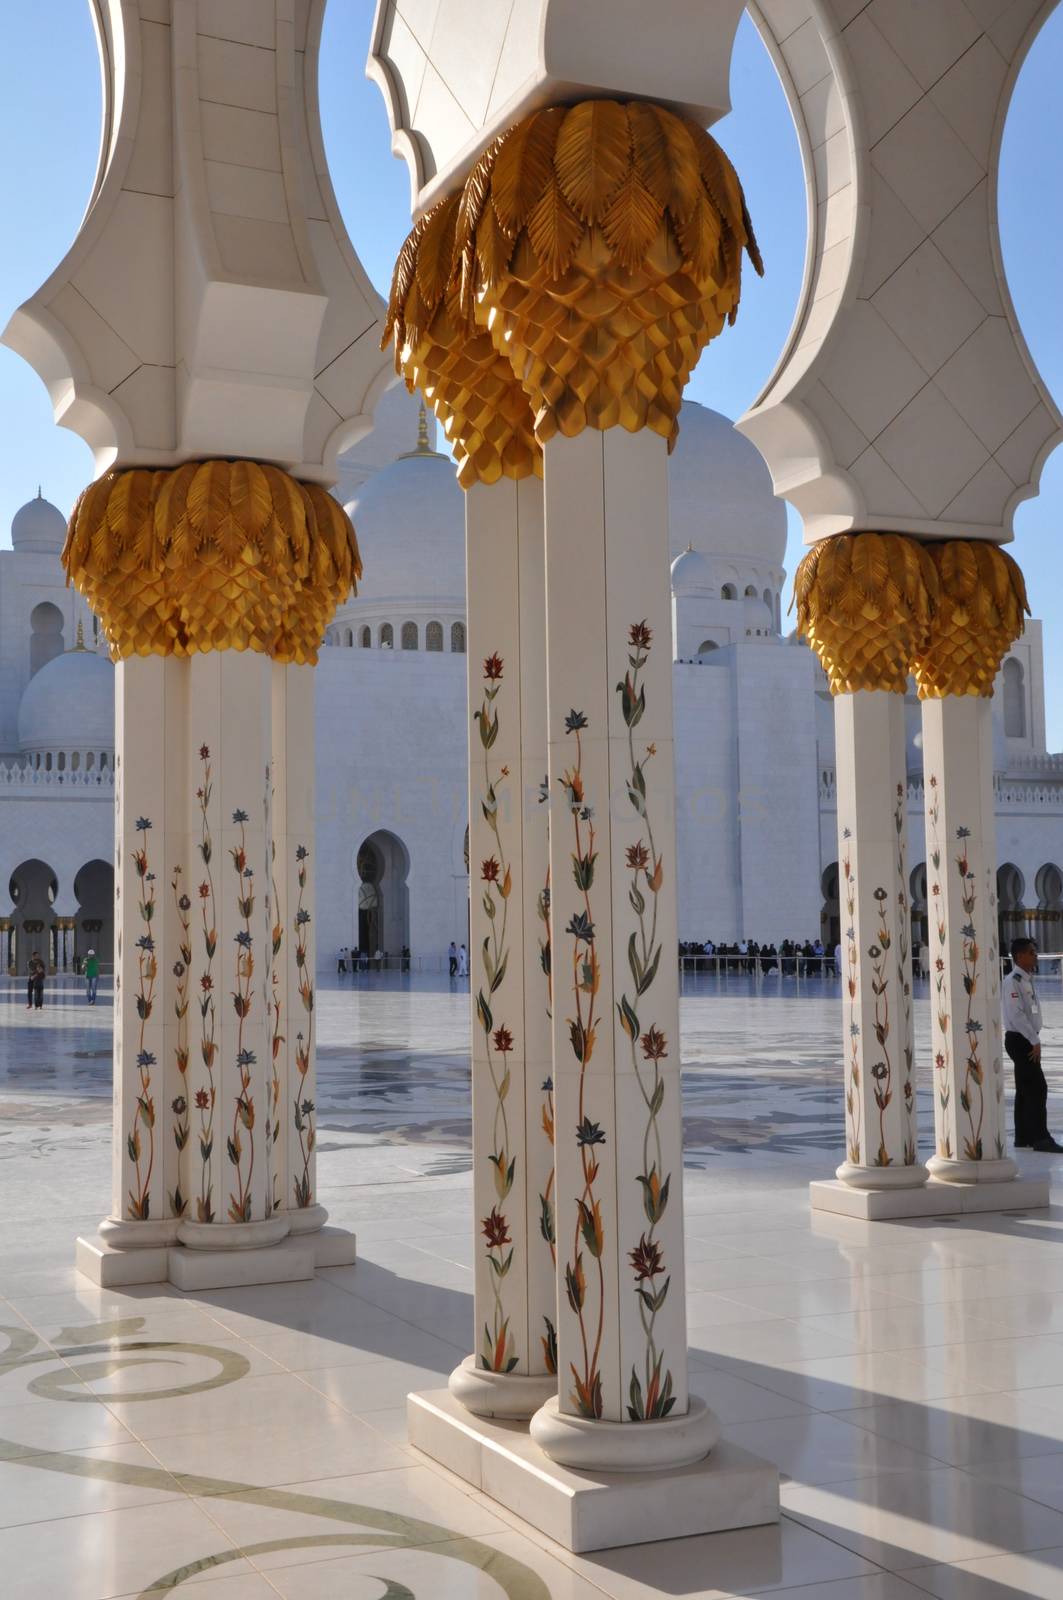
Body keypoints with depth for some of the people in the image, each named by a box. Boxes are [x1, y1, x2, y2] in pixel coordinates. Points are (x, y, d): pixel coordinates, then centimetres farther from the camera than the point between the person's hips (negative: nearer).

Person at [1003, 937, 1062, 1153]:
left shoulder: (1027, 980, 14)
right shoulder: (1013, 981, -16)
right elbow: (1017, 1015, -21)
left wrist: (1035, 1040, 10)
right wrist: (1034, 1041, -19)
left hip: (1028, 1040, 10)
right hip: (1019, 1040, -10)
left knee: (1025, 1089, 12)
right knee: (1037, 1088, -11)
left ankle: (1023, 1137, 18)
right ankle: (1040, 1138, -8)